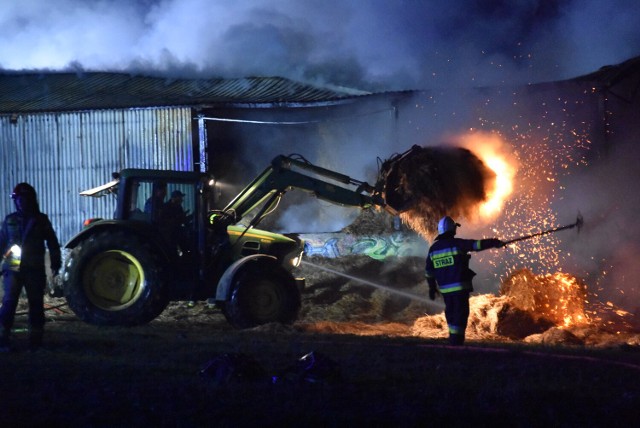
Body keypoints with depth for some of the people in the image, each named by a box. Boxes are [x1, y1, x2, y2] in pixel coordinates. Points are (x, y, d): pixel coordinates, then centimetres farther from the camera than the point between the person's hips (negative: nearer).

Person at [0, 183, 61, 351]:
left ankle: (35, 340, 11)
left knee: (36, 304, 4)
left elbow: (52, 243, 7)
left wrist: (55, 263, -1)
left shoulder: (41, 220, 6)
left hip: (35, 270, 0)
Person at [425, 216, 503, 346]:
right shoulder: (457, 244, -10)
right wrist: (494, 243, -3)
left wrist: (432, 287, 23)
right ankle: (456, 341, -8)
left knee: (451, 312, 19)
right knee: (461, 313, -2)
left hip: (445, 288, 6)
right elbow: (477, 244, -13)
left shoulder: (433, 248, 8)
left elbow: (429, 271, 13)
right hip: (460, 286, -6)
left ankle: (453, 338, 25)